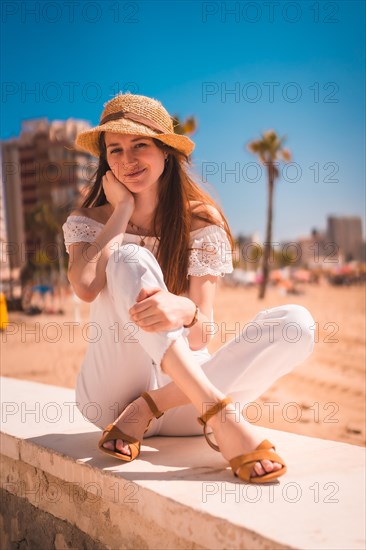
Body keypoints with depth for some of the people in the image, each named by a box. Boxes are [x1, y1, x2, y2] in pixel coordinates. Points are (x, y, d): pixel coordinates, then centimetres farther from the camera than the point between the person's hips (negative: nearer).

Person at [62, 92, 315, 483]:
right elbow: (85, 288, -22)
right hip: (112, 393, -1)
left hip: (182, 398, 1)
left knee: (296, 324, -19)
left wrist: (185, 312, -35)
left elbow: (200, 337, -10)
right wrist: (122, 210, -10)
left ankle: (148, 409, -22)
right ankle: (217, 413, -35)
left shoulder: (201, 220, -1)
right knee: (130, 259, -25)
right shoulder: (88, 221, 3)